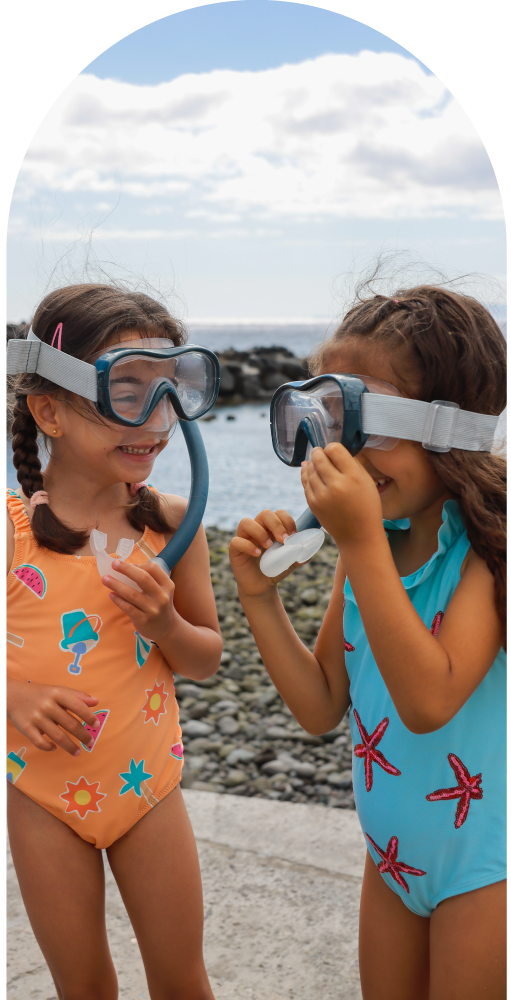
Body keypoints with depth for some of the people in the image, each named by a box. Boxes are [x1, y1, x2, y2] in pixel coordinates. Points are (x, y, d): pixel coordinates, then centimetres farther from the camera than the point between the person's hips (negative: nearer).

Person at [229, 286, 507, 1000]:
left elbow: (430, 700, -34)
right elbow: (322, 708, 1)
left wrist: (361, 542, -36)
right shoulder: (376, 542, -3)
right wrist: (261, 597, -12)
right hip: (394, 853, 7)